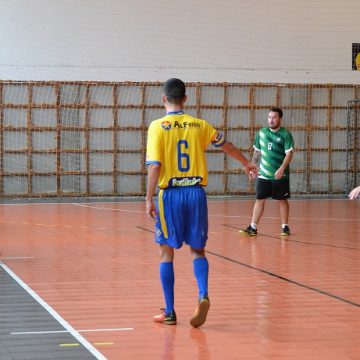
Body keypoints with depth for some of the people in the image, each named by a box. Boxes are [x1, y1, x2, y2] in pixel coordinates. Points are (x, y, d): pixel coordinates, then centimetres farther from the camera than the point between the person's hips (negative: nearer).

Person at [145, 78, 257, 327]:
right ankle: (203, 295, -12)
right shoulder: (200, 125, 6)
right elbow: (227, 146, 22)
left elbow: (154, 166, -12)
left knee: (167, 251, 8)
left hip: (170, 194, -2)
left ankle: (169, 312, 10)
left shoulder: (158, 126, -5)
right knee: (197, 250, 13)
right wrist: (246, 163, 39)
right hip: (196, 192, 2)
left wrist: (149, 198, -7)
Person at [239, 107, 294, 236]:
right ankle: (253, 227, 5)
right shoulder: (262, 132, 7)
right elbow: (257, 152, 16)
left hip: (280, 176, -4)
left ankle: (285, 227, 16)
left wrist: (282, 169, -24)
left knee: (282, 200, 6)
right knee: (259, 200, 3)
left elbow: (289, 153, -13)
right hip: (263, 174, 4)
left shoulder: (285, 134, -7)